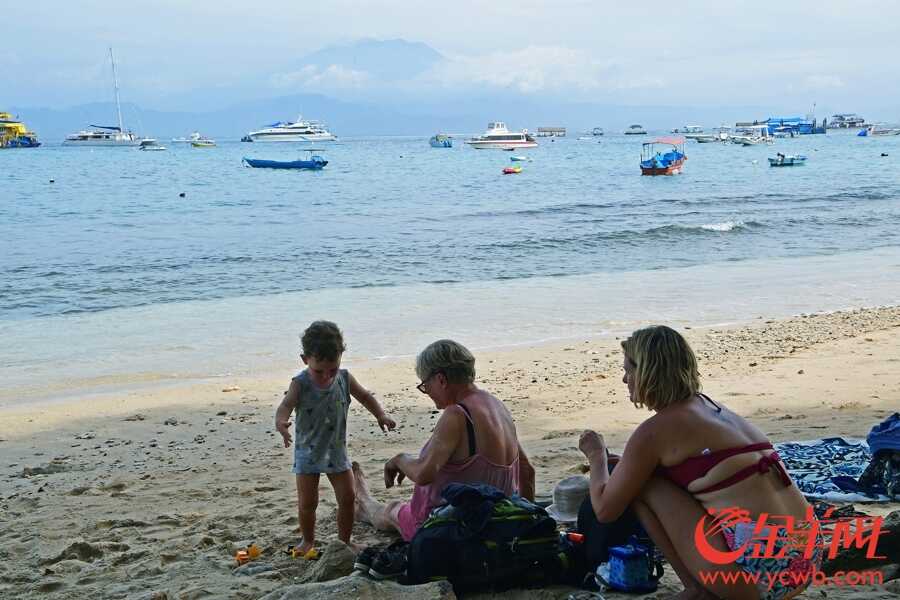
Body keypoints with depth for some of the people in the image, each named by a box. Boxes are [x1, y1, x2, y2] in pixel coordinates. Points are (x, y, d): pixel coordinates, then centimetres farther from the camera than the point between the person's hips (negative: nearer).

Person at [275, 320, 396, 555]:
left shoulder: (344, 378, -7)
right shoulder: (300, 384, -18)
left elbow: (365, 396, 7)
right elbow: (286, 405, -33)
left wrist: (381, 415, -9)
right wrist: (281, 422, -55)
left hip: (336, 450, 3)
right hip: (308, 452, -3)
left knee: (348, 497, 1)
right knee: (307, 502, 0)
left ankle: (344, 540, 19)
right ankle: (308, 540, 22)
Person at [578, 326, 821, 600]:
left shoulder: (655, 431, -5)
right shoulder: (713, 406, 19)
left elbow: (605, 509, 5)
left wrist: (597, 456, 24)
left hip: (761, 566, -8)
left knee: (641, 485, 4)